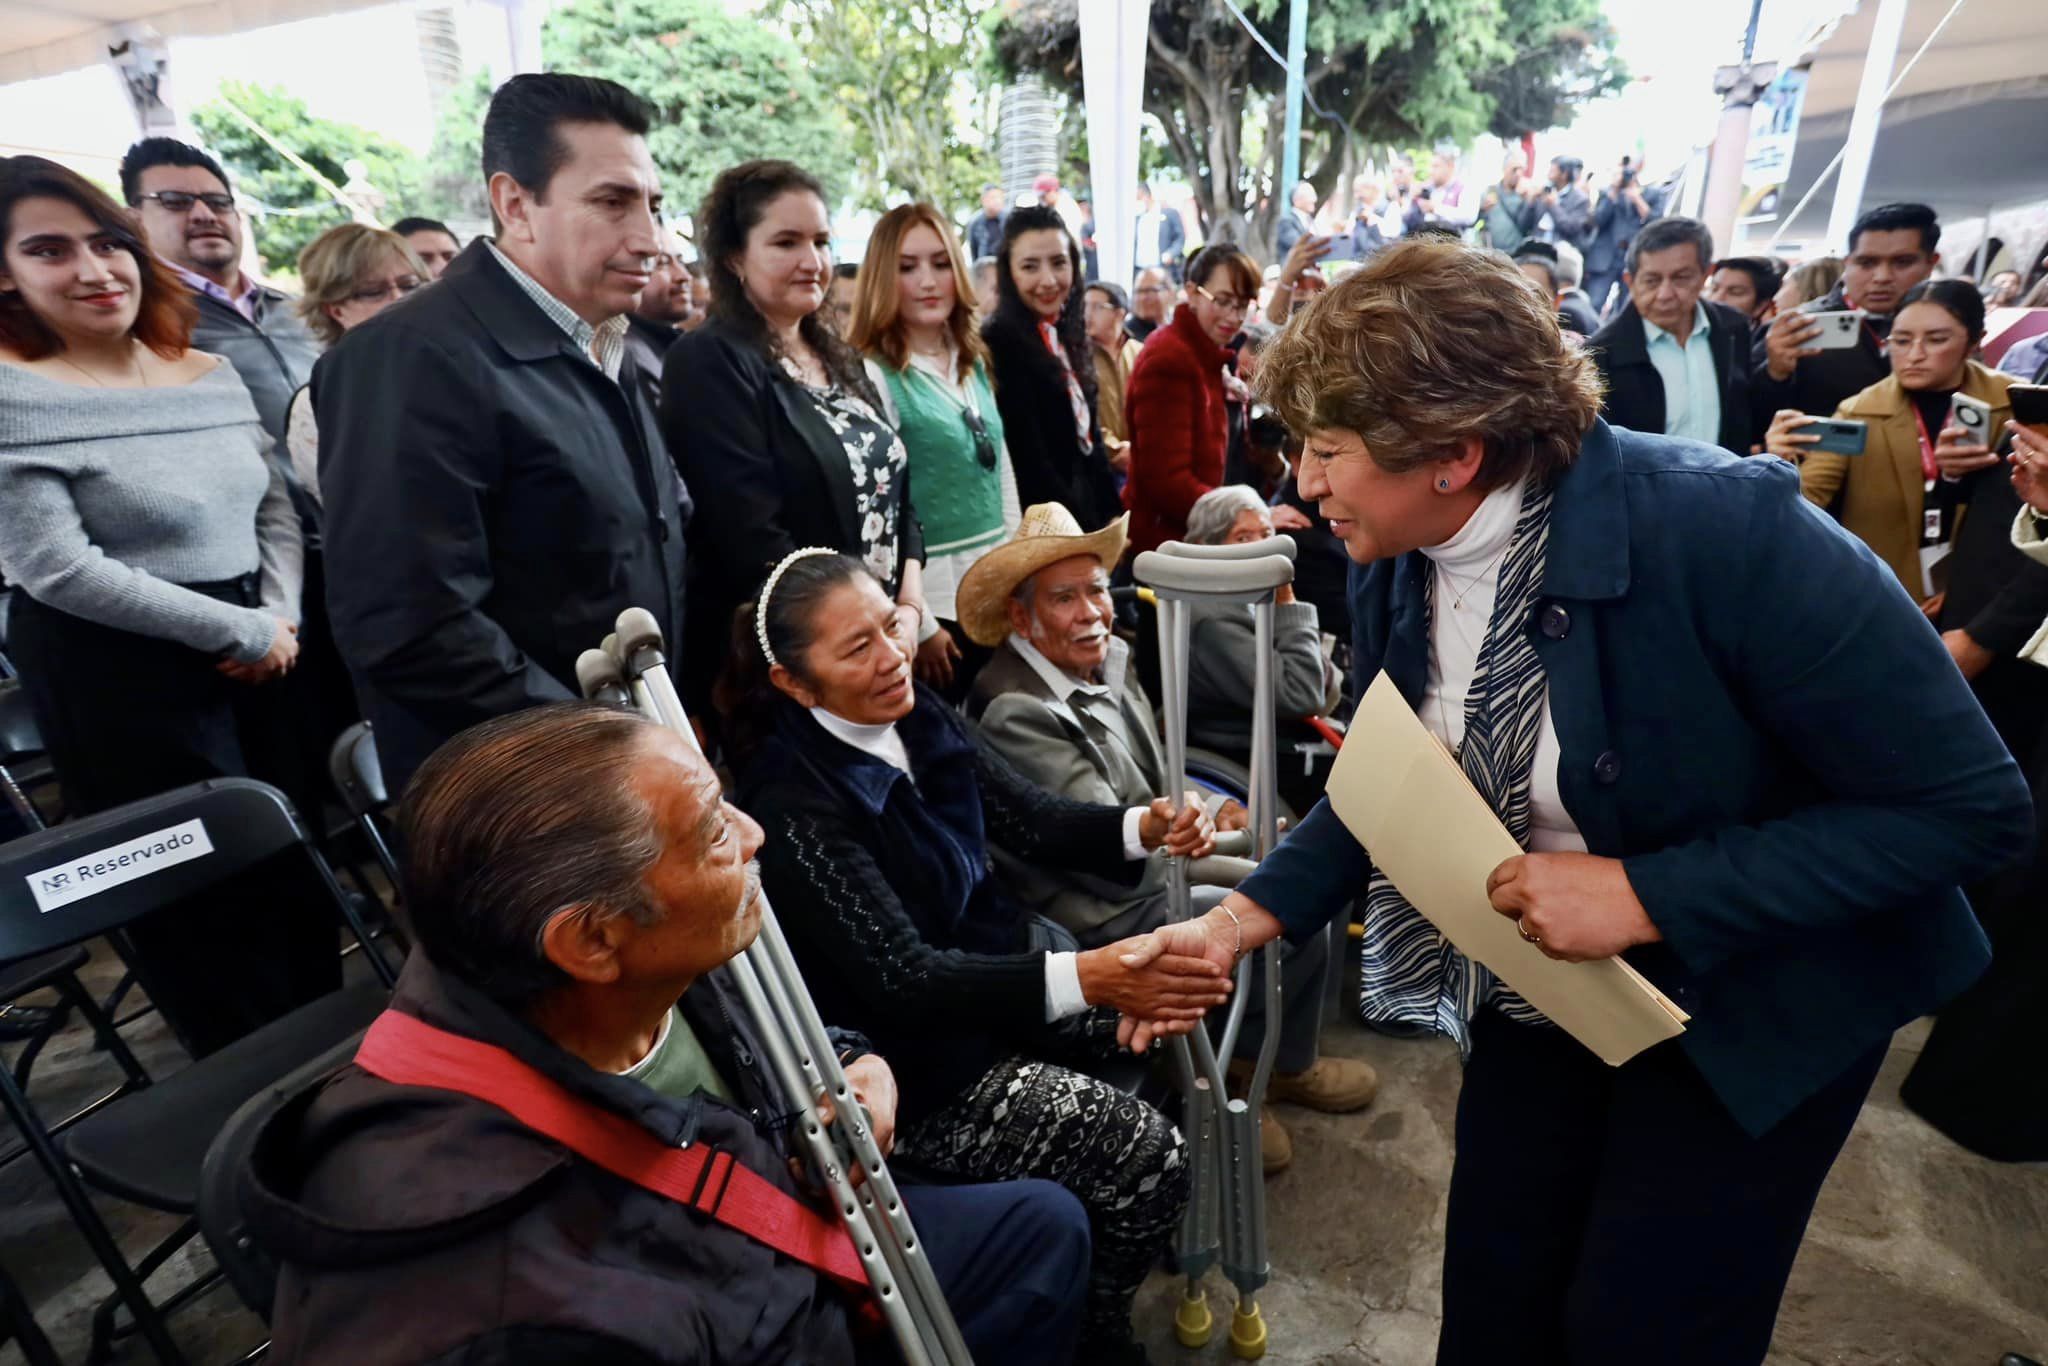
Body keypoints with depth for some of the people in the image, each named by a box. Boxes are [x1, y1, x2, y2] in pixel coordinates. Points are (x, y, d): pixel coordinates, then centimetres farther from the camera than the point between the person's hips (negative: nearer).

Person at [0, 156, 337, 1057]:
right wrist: (239, 632, -15)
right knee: (207, 898, 7)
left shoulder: (209, 374, 7)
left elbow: (275, 506, 11)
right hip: (121, 679, -6)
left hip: (262, 654, 6)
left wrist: (281, 617, -6)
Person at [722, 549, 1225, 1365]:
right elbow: (905, 982, -31)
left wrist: (1145, 827, -19)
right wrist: (1089, 976, -42)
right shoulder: (794, 809, -26)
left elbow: (1032, 821, 0)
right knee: (1150, 1159, -11)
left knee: (1180, 1015, 5)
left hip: (996, 959, 8)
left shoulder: (919, 718, -5)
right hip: (917, 1056, -7)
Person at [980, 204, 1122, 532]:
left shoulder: (1067, 336, 11)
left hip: (1087, 510, 8)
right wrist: (1092, 530, -15)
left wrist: (1111, 515, 8)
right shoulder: (1000, 342, -15)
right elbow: (1030, 463, -19)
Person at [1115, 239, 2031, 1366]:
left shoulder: (1721, 526, -29)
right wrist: (1238, 922, -10)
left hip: (1752, 1002, -4)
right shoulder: (1394, 564, -10)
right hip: (1544, 990, 5)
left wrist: (1644, 895, -29)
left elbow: (1968, 801, -22)